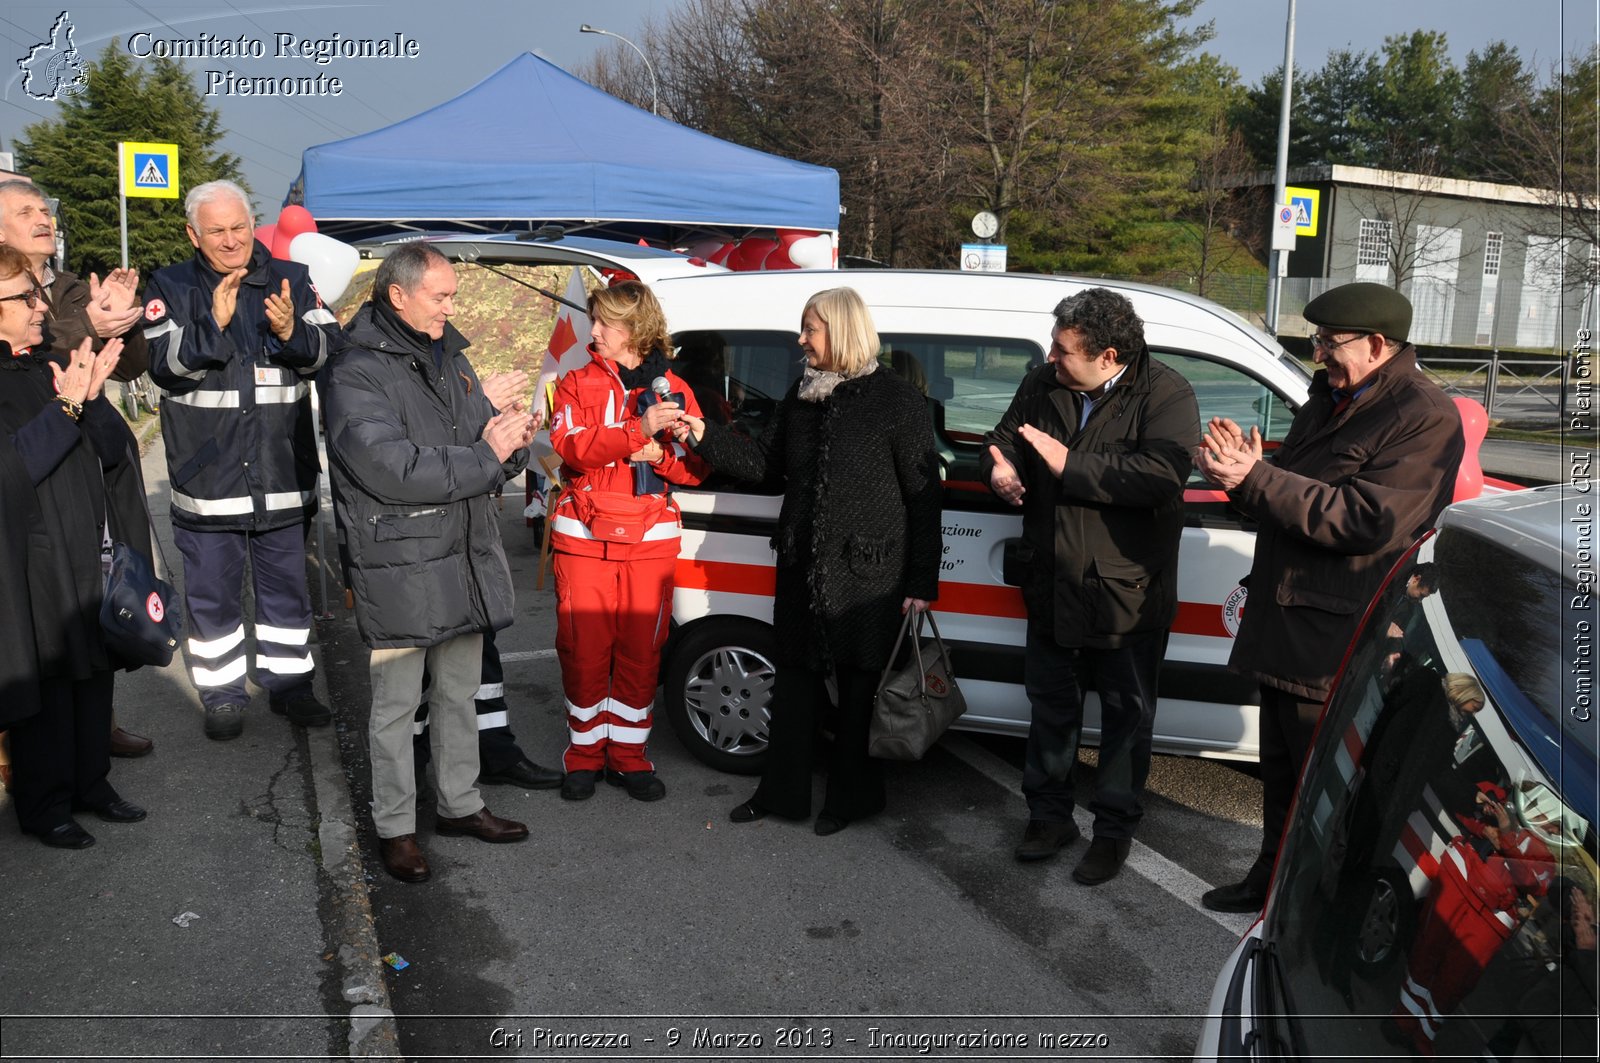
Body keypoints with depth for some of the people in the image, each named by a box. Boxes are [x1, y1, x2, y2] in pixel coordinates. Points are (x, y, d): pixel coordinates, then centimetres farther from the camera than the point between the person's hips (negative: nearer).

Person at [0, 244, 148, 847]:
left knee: (95, 673, 15)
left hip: (93, 559, 6)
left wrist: (92, 396, -13)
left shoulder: (51, 366, 9)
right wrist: (66, 406, -22)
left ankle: (91, 783, 29)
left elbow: (115, 449, 4)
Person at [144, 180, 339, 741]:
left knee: (287, 587, 14)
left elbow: (329, 351, -4)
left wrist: (292, 331, -23)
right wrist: (213, 324, -27)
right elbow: (164, 363, -14)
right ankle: (222, 694, 25)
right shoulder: (171, 288, -1)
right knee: (212, 594, 10)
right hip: (206, 478, -1)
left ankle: (288, 681, 30)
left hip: (284, 473, 2)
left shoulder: (291, 279, 4)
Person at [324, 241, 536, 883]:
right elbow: (392, 469, -26)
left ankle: (460, 804, 34)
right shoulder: (357, 374, -13)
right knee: (396, 704, 5)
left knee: (460, 694, 19)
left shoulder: (452, 359, 12)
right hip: (398, 569, -7)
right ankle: (395, 827, 20)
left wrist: (510, 436, -12)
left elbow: (492, 443, 13)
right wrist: (485, 455, -20)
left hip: (466, 559, 7)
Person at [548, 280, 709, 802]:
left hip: (650, 540, 1)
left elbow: (696, 467, 6)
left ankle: (628, 755, 18)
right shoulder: (577, 384, 6)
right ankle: (585, 754, 17)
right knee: (584, 648, 1)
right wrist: (637, 429, -24)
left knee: (641, 650, 4)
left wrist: (659, 455, -14)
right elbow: (570, 446, -12)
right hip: (585, 537, -1)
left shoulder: (674, 390, 9)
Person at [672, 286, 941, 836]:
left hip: (869, 573, -5)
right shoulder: (801, 395, 10)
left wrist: (922, 581, -11)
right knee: (795, 676, 13)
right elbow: (766, 461, 15)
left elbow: (924, 496, -9)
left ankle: (851, 796, 25)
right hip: (801, 567, 6)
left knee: (860, 685, 7)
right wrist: (706, 437, 3)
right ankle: (783, 791, 27)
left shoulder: (897, 399, -9)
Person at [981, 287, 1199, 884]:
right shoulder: (1041, 388, 2)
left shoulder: (1165, 395, -15)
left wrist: (1069, 465, -28)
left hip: (1127, 594, -5)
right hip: (1052, 587, 5)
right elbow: (1003, 440, 14)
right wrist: (999, 467, -11)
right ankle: (1050, 813, 35)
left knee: (1127, 715, 10)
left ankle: (1115, 828, 27)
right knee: (1051, 705, 17)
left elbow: (1162, 475, -29)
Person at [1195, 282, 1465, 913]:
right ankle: (1274, 880, 39)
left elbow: (1364, 519, -25)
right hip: (1285, 626, 9)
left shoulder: (1424, 419, -15)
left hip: (1339, 642, -9)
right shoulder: (1329, 399, 14)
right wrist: (1242, 473, -5)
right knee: (1281, 772, 22)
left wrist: (1255, 479, -25)